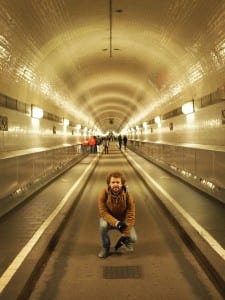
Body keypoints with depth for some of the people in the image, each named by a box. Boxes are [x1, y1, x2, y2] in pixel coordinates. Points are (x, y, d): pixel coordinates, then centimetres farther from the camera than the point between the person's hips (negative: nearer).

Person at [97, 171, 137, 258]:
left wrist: (124, 235, -24)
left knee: (133, 239, -21)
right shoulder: (104, 194, -24)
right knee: (103, 225, -34)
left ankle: (125, 241, 19)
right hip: (109, 219, 0)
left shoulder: (128, 195, -24)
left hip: (123, 220, 0)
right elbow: (103, 212, -23)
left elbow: (130, 216, -20)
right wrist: (116, 223, -39)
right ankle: (105, 247, -5)